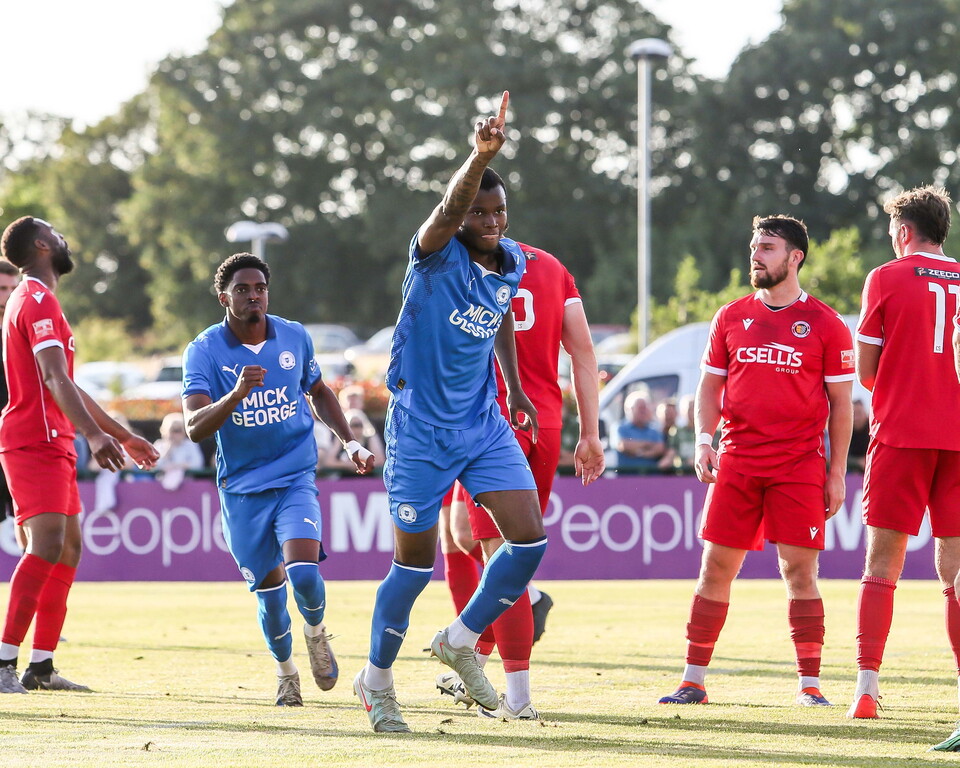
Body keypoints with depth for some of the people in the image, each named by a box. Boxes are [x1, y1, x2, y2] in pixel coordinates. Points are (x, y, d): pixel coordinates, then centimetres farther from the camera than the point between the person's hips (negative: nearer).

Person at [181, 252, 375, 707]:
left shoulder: (295, 338, 0)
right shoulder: (204, 351, -10)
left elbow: (319, 393, 20)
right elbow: (194, 427, -22)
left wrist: (351, 443, 11)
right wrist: (236, 394, -38)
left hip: (296, 479, 1)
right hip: (242, 490, -1)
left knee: (303, 573, -20)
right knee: (269, 593, 4)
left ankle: (315, 632, 13)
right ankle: (285, 672, 31)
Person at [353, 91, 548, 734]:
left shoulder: (512, 264, 3)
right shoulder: (438, 254, -16)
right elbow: (451, 207, -39)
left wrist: (515, 388, 21)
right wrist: (482, 156, -57)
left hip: (484, 425, 6)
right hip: (421, 431, -6)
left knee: (530, 541, -5)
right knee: (415, 564, 1)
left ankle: (460, 642, 17)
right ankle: (377, 680, 22)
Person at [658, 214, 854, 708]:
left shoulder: (825, 325, 2)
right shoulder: (731, 318, 11)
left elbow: (840, 404, 4)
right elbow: (710, 386, 16)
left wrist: (837, 474, -1)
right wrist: (703, 438, -1)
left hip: (799, 464, -3)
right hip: (736, 460, 3)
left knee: (799, 569, -5)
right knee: (716, 567, 1)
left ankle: (810, 684, 1)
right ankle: (693, 681, 6)